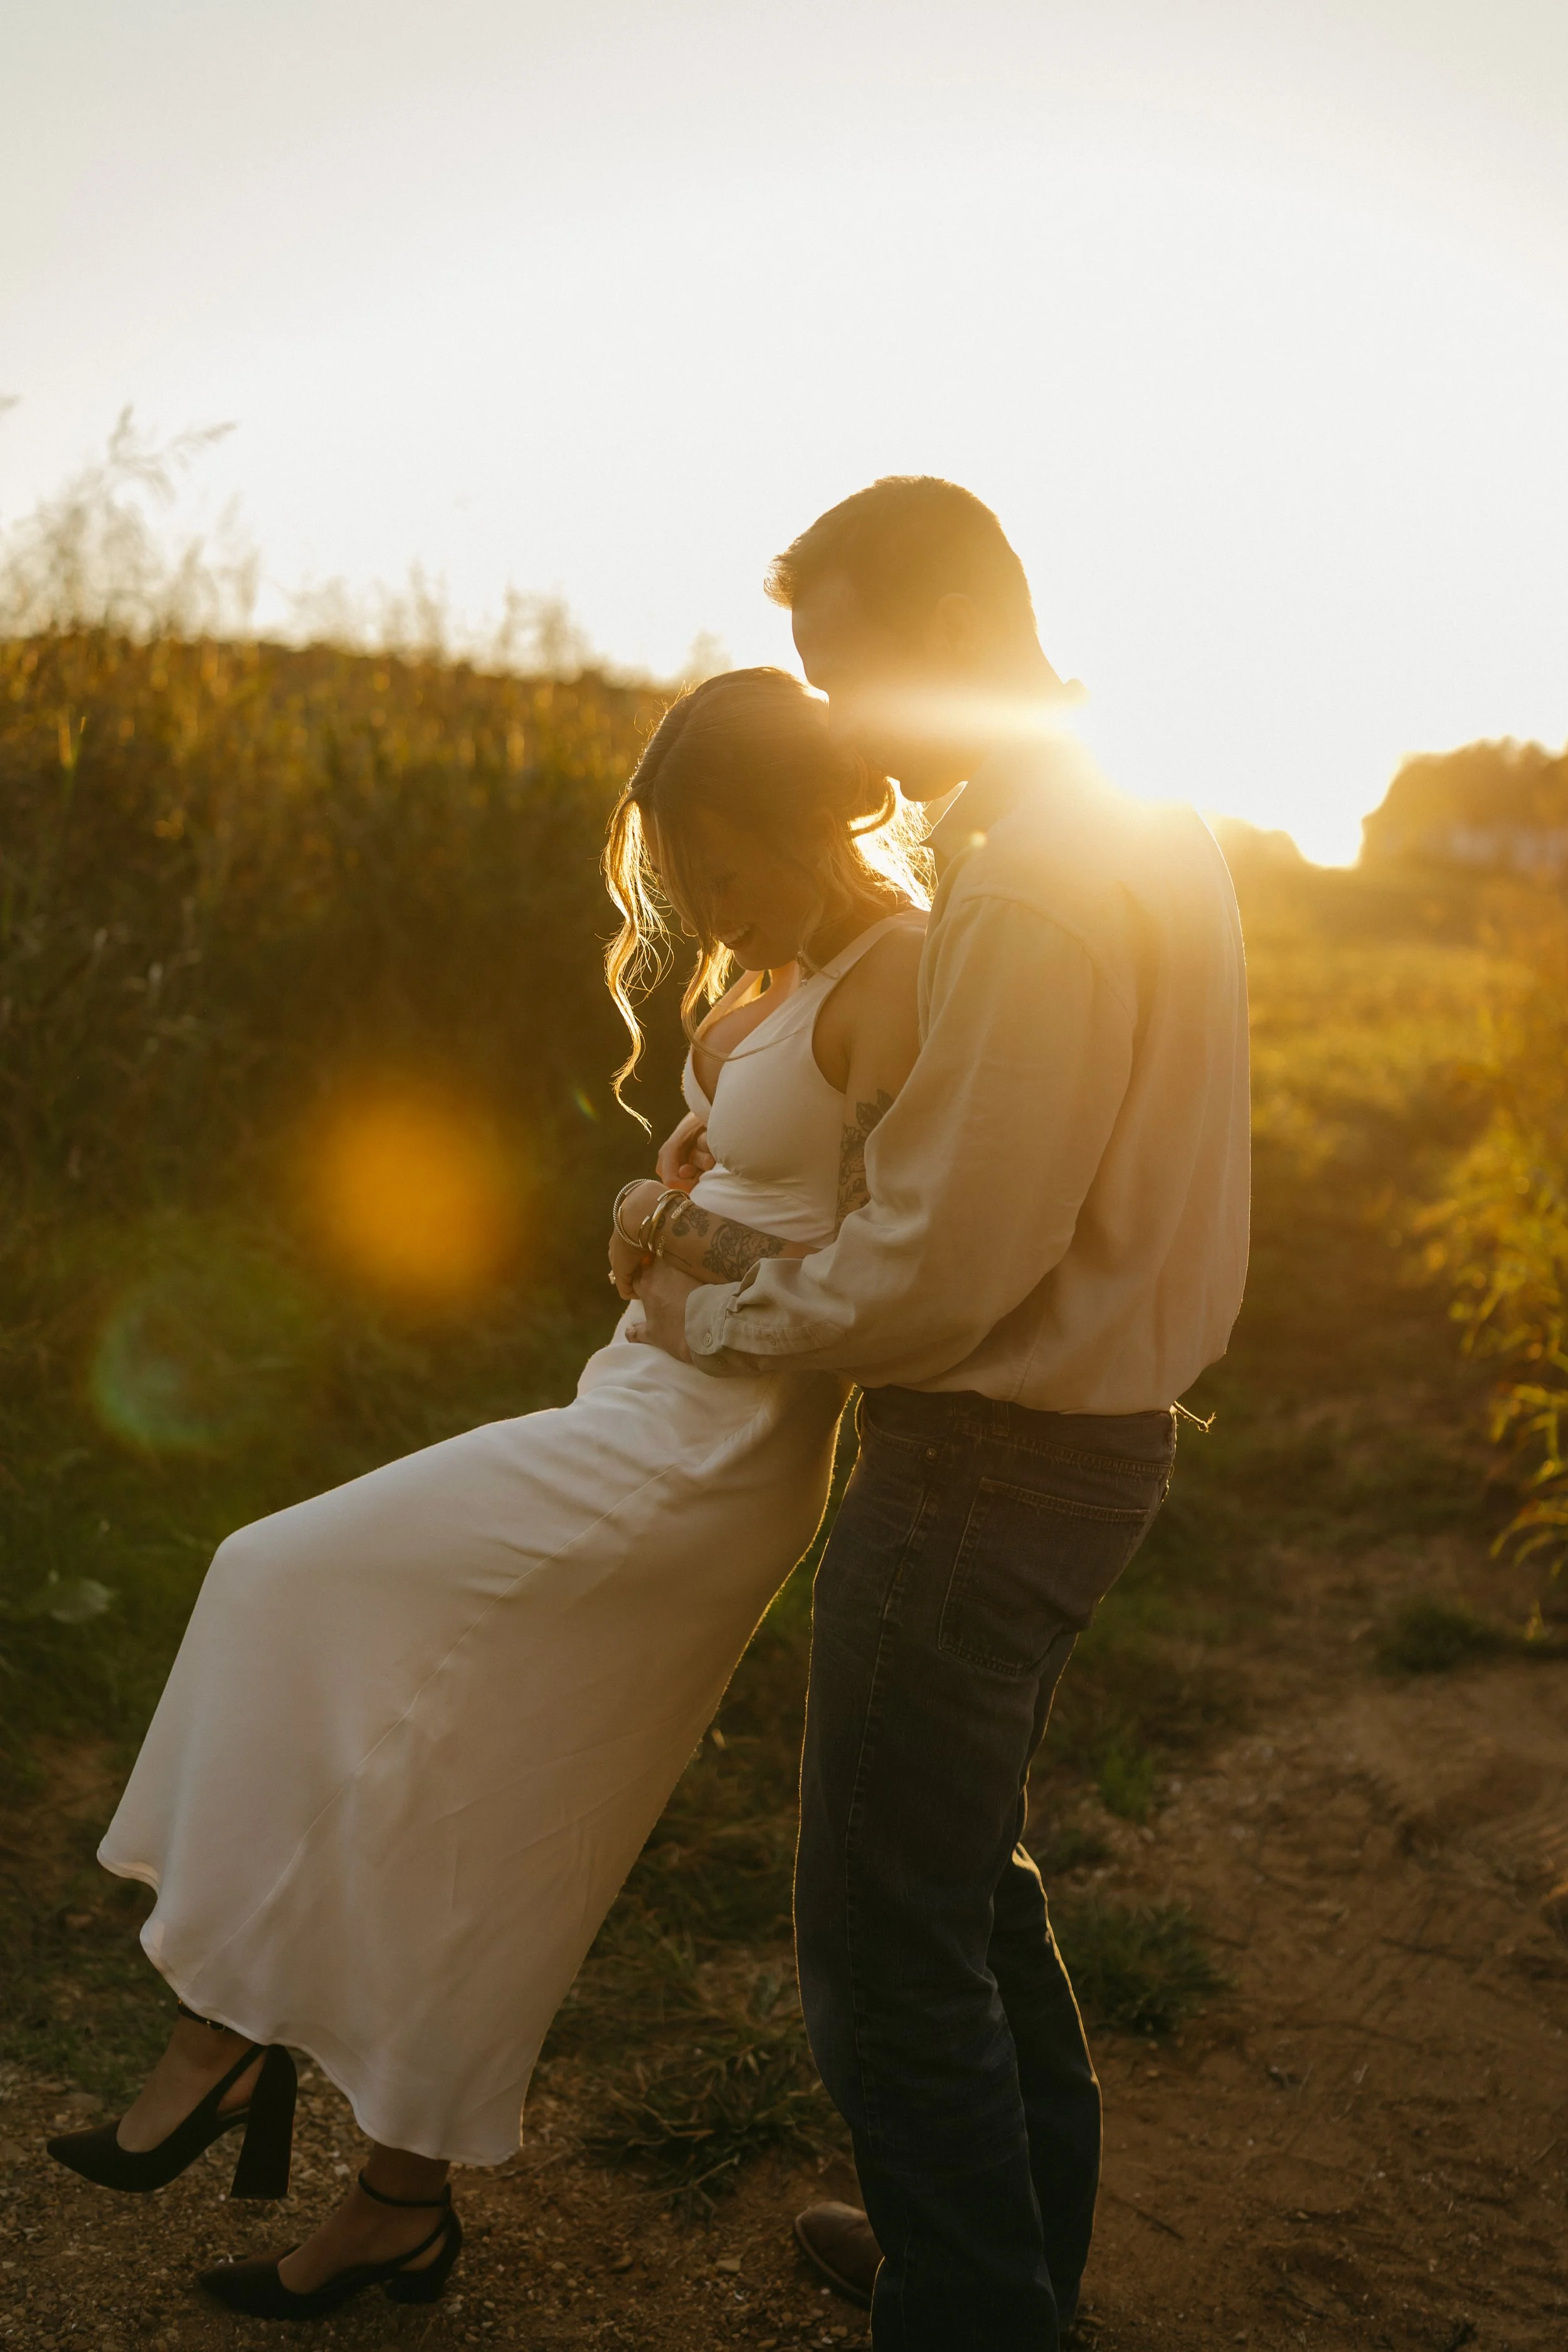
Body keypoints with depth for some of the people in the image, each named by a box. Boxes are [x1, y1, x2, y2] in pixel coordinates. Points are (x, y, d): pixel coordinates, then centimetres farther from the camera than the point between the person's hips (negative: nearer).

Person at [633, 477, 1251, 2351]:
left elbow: (941, 1268, -25)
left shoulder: (1038, 886, -24)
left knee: (885, 1929, 5)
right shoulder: (1146, 826, 9)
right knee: (964, 1864, 25)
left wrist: (716, 1323, -8)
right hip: (1087, 1424, 10)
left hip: (990, 1467, -10)